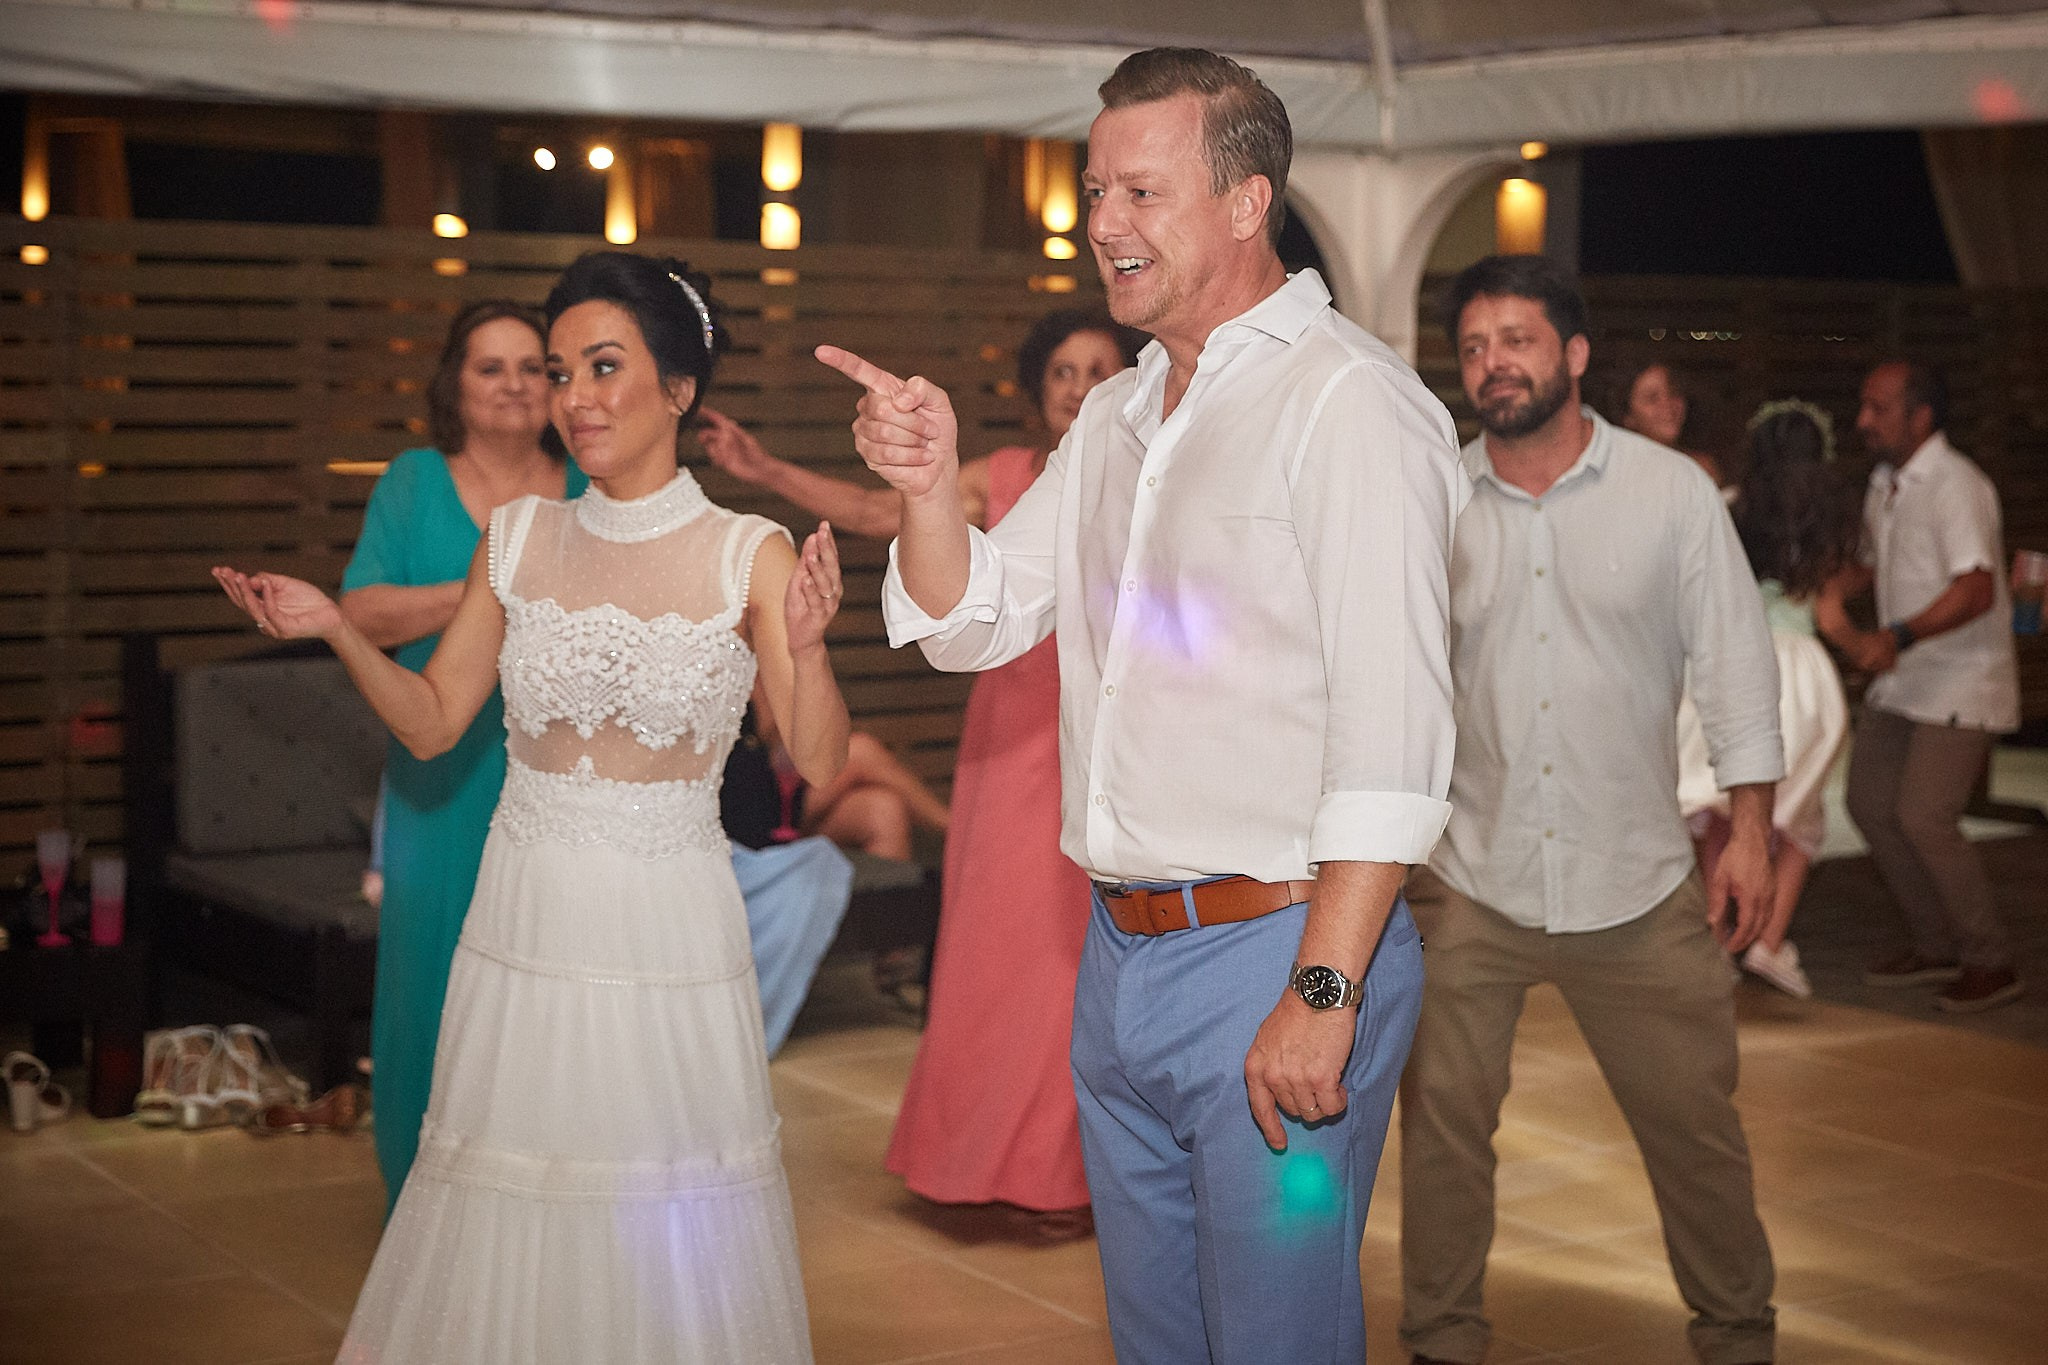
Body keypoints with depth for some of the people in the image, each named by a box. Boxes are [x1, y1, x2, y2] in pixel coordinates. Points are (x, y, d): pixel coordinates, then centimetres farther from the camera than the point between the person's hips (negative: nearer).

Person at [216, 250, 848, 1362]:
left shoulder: (749, 556, -7)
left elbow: (820, 762, -9)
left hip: (669, 934, -3)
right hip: (525, 924, 3)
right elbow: (431, 722, 8)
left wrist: (804, 643, -26)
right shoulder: (517, 539, 3)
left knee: (666, 1224, 5)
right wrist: (336, 630, -6)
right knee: (507, 1210, 11)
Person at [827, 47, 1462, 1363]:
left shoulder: (1349, 400, -13)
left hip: (1279, 953, -8)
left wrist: (1323, 993, -24)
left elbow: (1391, 725, -20)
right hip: (1120, 956, 8)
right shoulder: (1115, 416, 14)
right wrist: (930, 484, -5)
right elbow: (973, 623, 16)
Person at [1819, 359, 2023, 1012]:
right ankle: (1935, 945, 22)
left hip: (1961, 683, -9)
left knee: (1924, 817, -15)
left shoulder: (1956, 485, -18)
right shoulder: (1884, 485, 11)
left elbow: (1977, 590, -30)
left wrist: (1899, 636, -39)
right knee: (1869, 801, 9)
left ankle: (1991, 963, 0)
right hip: (1901, 678, 9)